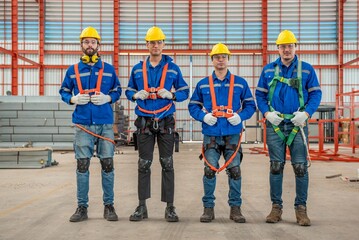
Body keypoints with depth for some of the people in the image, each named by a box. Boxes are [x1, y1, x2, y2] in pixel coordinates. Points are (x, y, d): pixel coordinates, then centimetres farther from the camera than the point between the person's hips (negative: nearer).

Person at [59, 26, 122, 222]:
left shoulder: (108, 69, 9)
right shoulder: (73, 70, 9)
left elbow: (117, 91, 12)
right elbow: (64, 92, 14)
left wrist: (107, 98, -9)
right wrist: (74, 99, -7)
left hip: (105, 123, 0)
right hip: (82, 124, 0)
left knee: (107, 164, 3)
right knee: (82, 165, 2)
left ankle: (109, 205, 14)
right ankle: (82, 207, 12)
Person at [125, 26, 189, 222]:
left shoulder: (173, 68, 5)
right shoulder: (137, 69, 9)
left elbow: (184, 92, 7)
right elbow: (129, 91, 15)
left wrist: (171, 95, -13)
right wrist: (136, 95, -7)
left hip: (165, 122, -1)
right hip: (144, 122, 1)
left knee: (167, 164, 2)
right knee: (143, 165, 5)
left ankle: (170, 206, 10)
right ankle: (142, 206, 14)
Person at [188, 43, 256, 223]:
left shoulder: (240, 83, 8)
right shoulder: (202, 84, 10)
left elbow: (250, 105, 11)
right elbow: (193, 106, 12)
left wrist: (241, 116, -8)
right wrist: (203, 116, -7)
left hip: (232, 134, 0)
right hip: (211, 134, 0)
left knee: (234, 170, 0)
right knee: (210, 169, -4)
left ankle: (235, 208, 12)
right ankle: (208, 207, 9)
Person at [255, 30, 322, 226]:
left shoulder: (307, 69, 6)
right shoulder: (268, 70, 9)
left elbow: (316, 93, 4)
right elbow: (260, 94, 10)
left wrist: (306, 113, -11)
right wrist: (266, 113, -6)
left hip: (297, 125, -1)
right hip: (275, 125, 1)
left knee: (300, 167, 0)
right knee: (276, 166, 6)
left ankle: (301, 208, 11)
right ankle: (276, 207, 16)